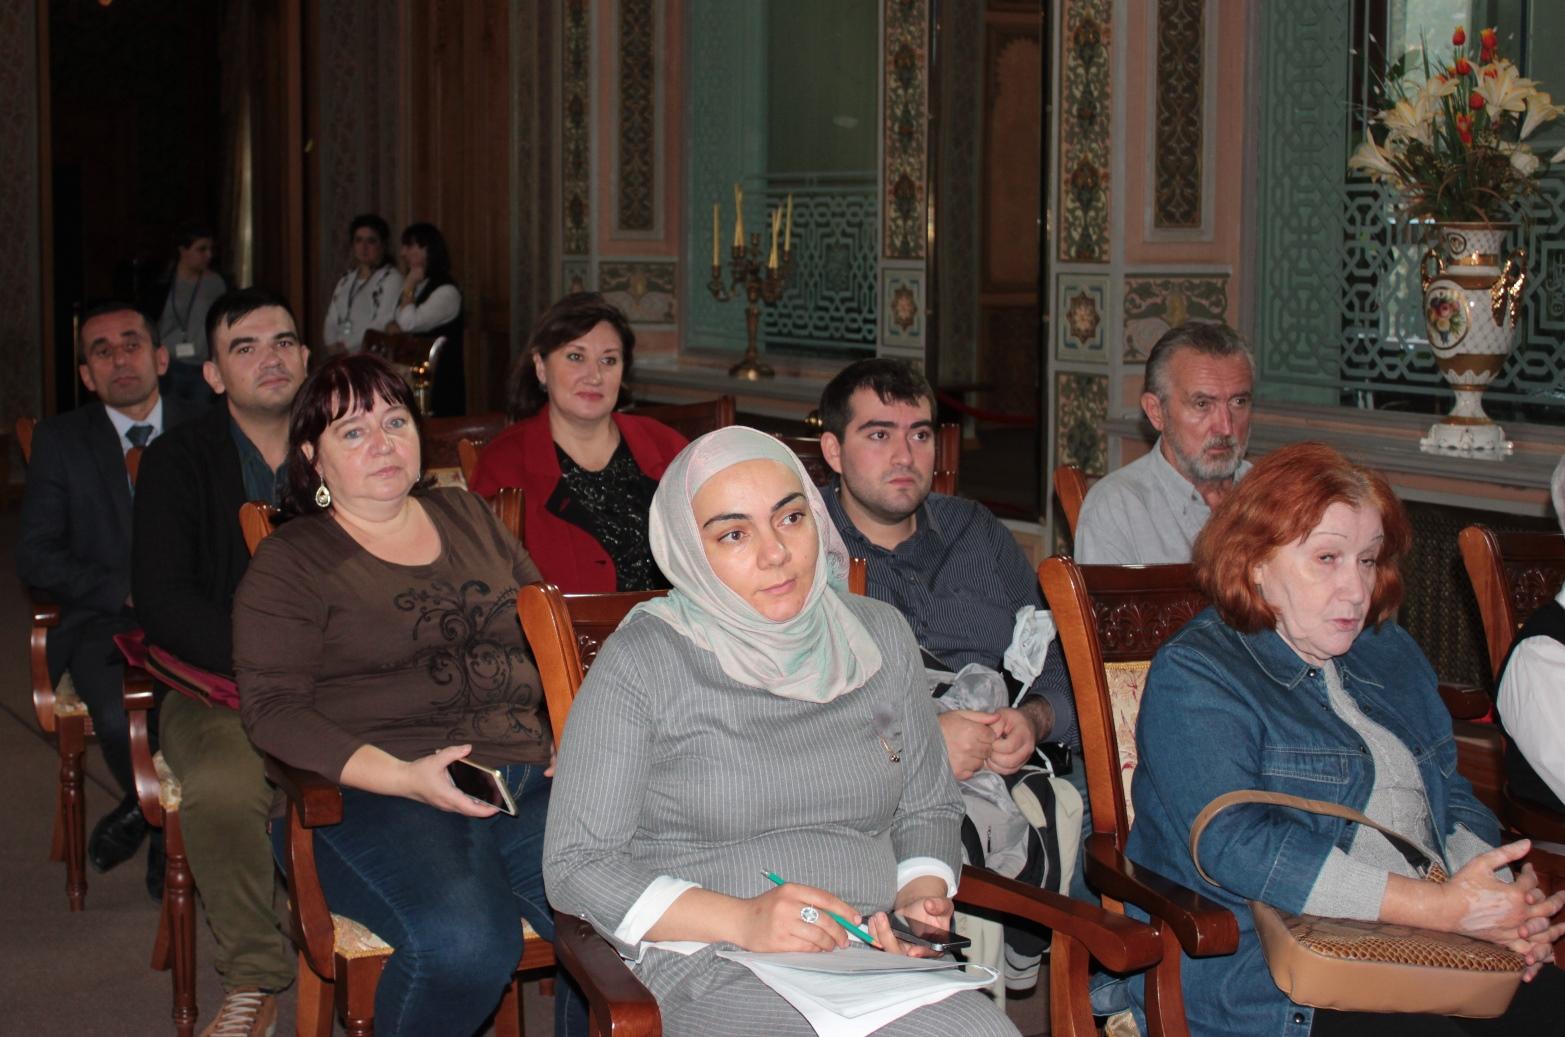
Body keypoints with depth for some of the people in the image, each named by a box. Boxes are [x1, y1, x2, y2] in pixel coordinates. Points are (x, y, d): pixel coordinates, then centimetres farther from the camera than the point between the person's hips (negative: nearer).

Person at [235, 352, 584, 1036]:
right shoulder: (291, 560, 6)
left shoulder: (467, 517, 22)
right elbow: (272, 709, -4)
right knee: (464, 941, -34)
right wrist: (404, 776, -16)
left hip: (526, 776, 4)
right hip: (368, 798, -4)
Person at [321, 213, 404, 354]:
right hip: (342, 358, 5)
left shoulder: (392, 278, 0)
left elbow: (383, 323, -10)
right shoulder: (346, 280, 22)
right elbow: (332, 320, 18)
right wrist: (333, 345, -1)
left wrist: (348, 346, -10)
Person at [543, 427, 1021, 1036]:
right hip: (707, 962, -5)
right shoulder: (643, 661, -2)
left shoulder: (878, 637, 13)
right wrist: (742, 921, -16)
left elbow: (928, 809, 25)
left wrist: (920, 898, 2)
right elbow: (575, 865, -3)